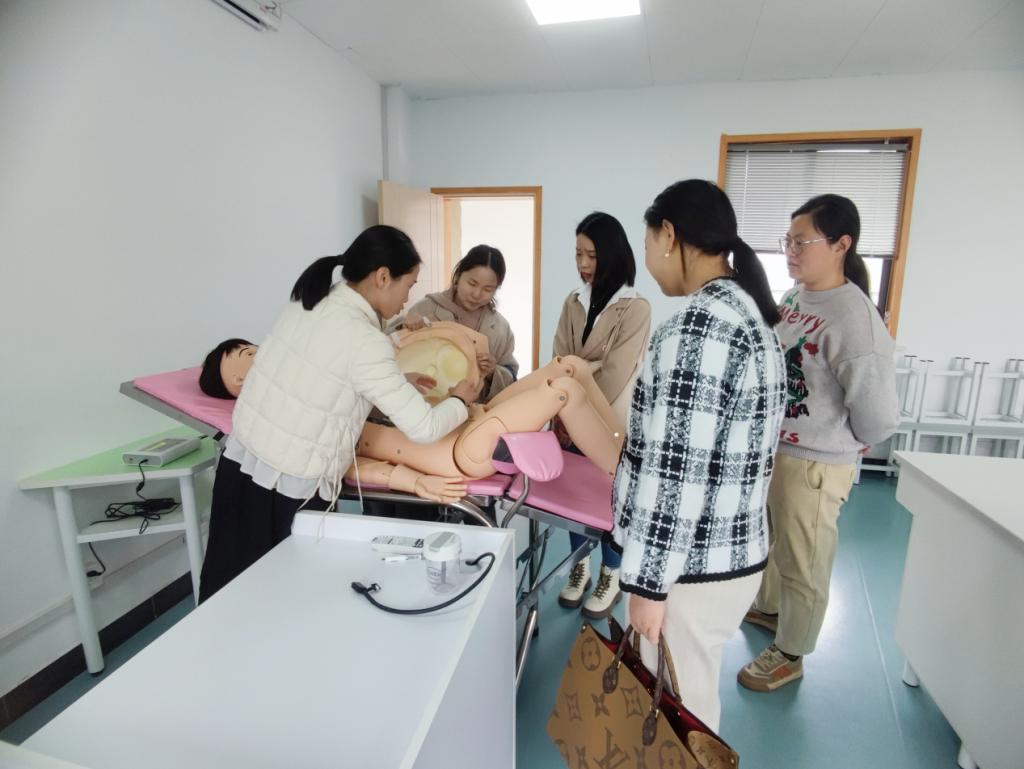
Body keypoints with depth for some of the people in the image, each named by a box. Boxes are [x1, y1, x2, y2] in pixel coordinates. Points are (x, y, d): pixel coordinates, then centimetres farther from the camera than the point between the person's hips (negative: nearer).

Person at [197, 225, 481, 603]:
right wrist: (459, 401, 2)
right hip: (290, 491, -8)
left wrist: (398, 383, 15)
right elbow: (424, 429, -17)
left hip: (239, 464, 8)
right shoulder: (364, 341, -21)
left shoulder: (307, 303, 2)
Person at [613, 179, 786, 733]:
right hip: (727, 549, 9)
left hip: (692, 566, -9)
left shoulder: (696, 325, -24)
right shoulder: (748, 312, 8)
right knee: (682, 697, 27)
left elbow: (677, 472, -25)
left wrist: (648, 582, -17)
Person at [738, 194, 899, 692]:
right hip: (769, 447, 8)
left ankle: (789, 655, 33)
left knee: (801, 563, 11)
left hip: (813, 464, -8)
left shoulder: (853, 319, -24)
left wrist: (850, 444, -6)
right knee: (769, 538, 27)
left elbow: (878, 415, -25)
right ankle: (769, 608, 52)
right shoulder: (792, 296, 2)